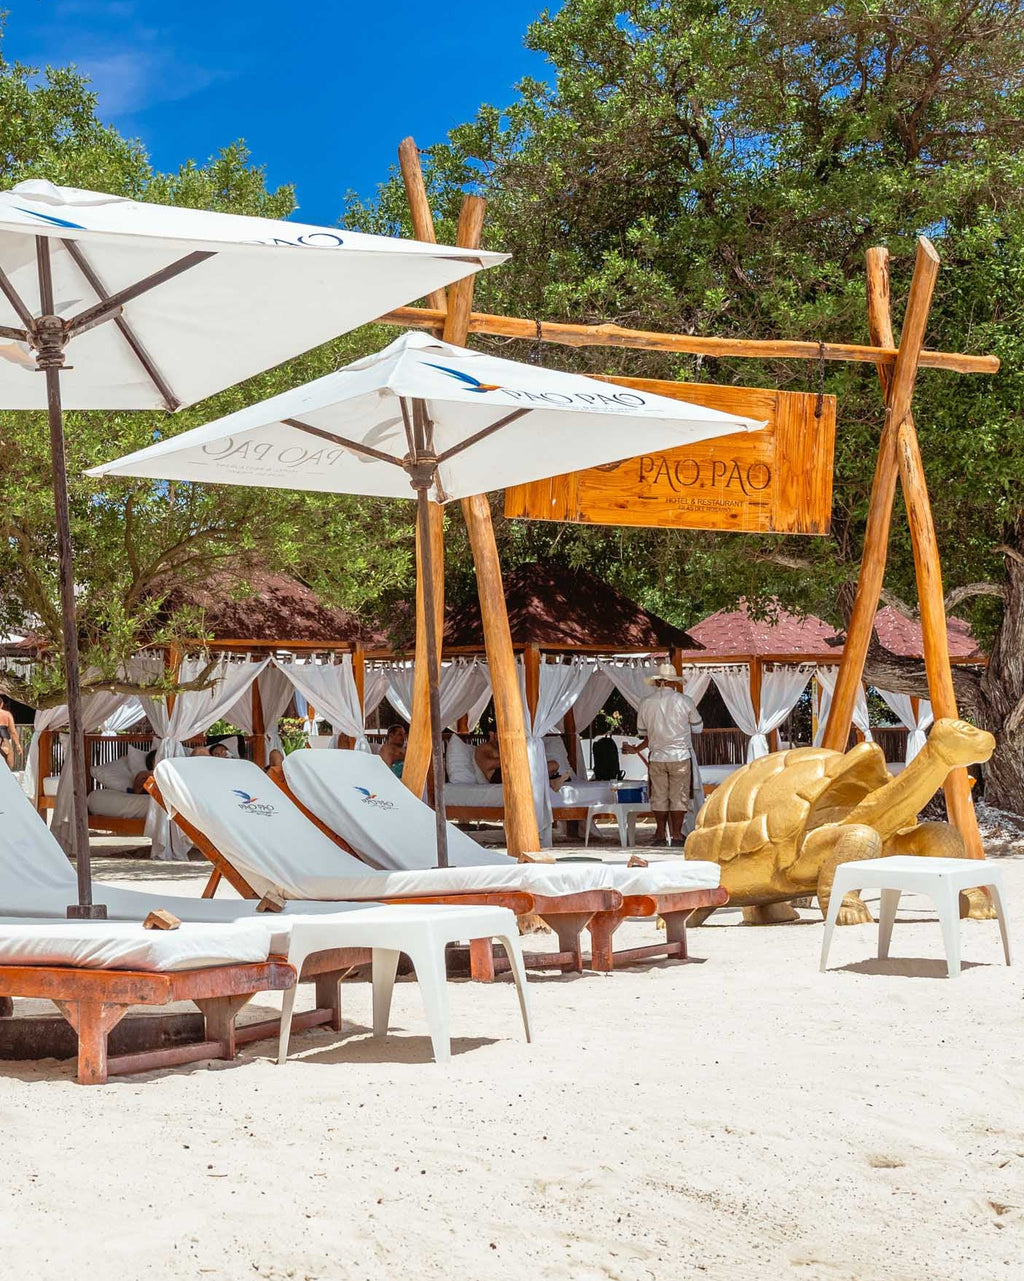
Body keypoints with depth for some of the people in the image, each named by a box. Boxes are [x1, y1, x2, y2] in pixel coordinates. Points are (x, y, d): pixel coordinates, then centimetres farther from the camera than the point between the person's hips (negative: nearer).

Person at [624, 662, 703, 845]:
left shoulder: (646, 703, 1)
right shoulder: (684, 701, -5)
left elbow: (643, 732, 9)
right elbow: (698, 728, 5)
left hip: (656, 757, 2)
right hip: (680, 756, -2)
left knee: (659, 796, 9)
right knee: (679, 795, 5)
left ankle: (660, 835, 11)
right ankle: (676, 834, 5)